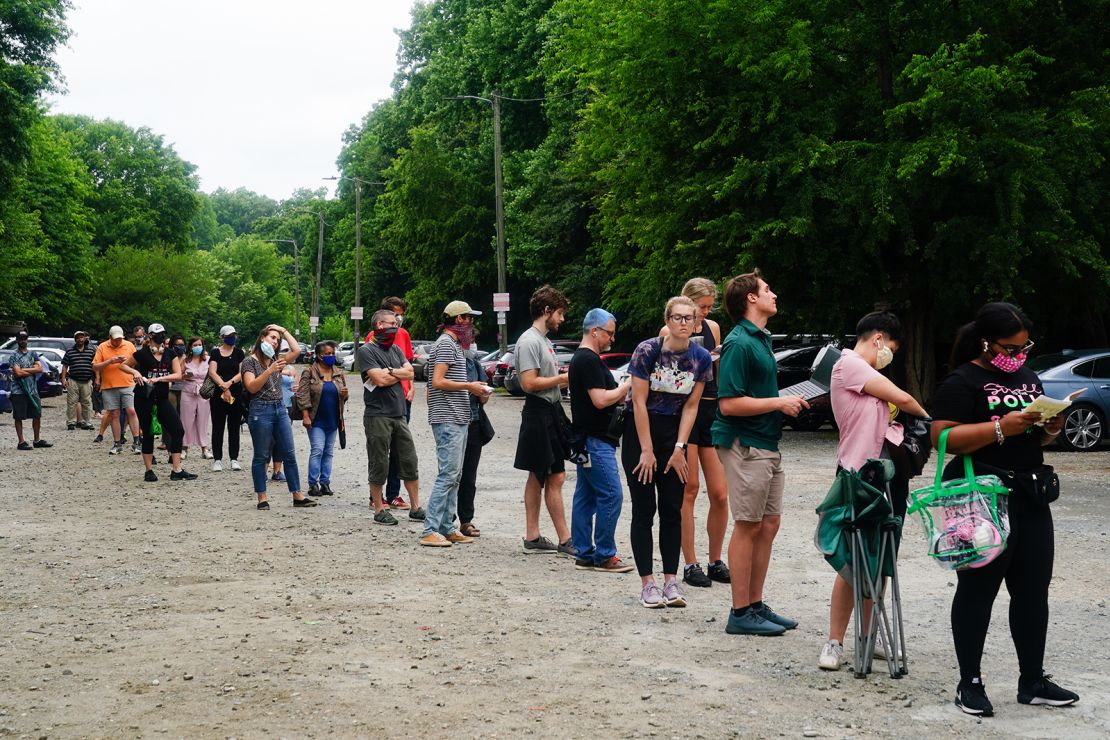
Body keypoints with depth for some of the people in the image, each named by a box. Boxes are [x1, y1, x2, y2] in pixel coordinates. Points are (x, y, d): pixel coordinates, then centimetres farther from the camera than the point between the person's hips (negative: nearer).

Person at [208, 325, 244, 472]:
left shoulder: (238, 352, 7)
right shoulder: (215, 352, 3)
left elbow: (242, 372, -2)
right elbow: (212, 372, -6)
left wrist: (229, 383, -15)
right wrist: (224, 387, -15)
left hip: (236, 393, 1)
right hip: (218, 394, -1)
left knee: (234, 427, 5)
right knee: (218, 427, 1)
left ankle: (234, 458, 10)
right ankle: (217, 459, 5)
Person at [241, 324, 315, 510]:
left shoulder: (276, 360, 15)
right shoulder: (250, 361, -1)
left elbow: (296, 350, 4)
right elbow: (252, 387, -13)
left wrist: (284, 331, 9)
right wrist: (269, 371, -22)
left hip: (280, 409, 6)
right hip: (260, 411, -6)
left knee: (289, 455, 5)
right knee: (261, 456, 1)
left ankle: (297, 496, 8)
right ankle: (262, 498, 6)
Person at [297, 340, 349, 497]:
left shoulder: (339, 374, 11)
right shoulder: (309, 372, -6)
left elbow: (342, 396, 21)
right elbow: (302, 395, -9)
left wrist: (344, 394, -3)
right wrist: (305, 415, -15)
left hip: (333, 420, 5)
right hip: (316, 420, -5)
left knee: (329, 452, 8)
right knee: (317, 450, -11)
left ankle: (325, 483, 13)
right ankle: (313, 484, -6)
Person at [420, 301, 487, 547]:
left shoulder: (455, 344, 20)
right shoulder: (446, 344, -11)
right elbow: (438, 382, -19)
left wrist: (474, 388, 12)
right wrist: (469, 386, -12)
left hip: (458, 418, 10)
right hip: (448, 419, -10)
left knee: (454, 476, 11)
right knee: (447, 475, -12)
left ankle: (447, 528, 15)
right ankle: (429, 531, -11)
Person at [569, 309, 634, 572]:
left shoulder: (582, 358, 18)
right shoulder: (588, 360, -15)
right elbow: (600, 400, -20)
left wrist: (622, 390, 10)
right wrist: (627, 385, -10)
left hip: (587, 439, 11)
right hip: (594, 440, -11)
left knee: (586, 497, 10)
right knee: (611, 494, -10)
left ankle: (585, 555, 13)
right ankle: (604, 556, -6)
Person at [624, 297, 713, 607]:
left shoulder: (701, 357, -4)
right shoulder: (647, 350, -14)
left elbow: (691, 405, 1)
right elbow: (639, 401, -13)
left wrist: (679, 448, -5)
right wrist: (647, 451, -13)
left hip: (674, 433, 3)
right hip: (640, 431, -3)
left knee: (672, 510, 4)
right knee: (644, 510, -1)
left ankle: (671, 581, 9)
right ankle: (647, 584, 2)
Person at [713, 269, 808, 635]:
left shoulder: (761, 339, 16)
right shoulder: (739, 344, -15)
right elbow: (729, 403, -21)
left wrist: (788, 401, 9)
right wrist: (779, 403, -15)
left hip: (766, 446, 10)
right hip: (745, 445, -10)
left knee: (768, 525, 12)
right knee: (748, 527, -4)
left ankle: (756, 605, 20)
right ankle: (741, 614, 3)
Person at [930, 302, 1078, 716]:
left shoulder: (1028, 377, 16)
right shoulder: (962, 382, -8)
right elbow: (943, 436, -18)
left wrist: (1049, 428, 1)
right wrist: (1001, 427, -24)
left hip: (1030, 496, 7)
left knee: (1033, 591, 10)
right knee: (978, 590, 1)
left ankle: (1033, 682, 20)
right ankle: (970, 683, 10)